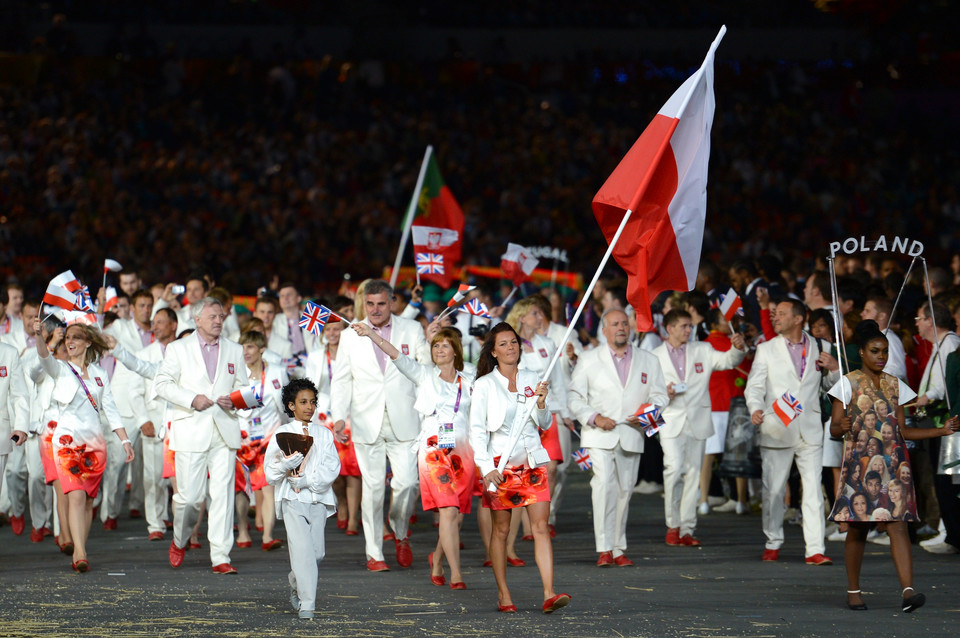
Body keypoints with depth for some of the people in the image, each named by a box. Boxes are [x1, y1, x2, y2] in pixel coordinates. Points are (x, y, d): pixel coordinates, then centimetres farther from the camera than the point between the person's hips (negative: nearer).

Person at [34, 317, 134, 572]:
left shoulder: (99, 374, 14)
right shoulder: (60, 369, 4)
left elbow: (110, 409, 15)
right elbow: (45, 357, -18)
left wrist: (125, 440, 8)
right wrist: (38, 335, -37)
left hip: (95, 441, 4)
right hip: (68, 439, -4)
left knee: (88, 500, 5)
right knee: (76, 496, -17)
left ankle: (80, 551, 12)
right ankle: (80, 553, -25)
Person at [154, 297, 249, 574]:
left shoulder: (234, 350, 16)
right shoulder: (178, 349, 7)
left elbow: (242, 385, 19)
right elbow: (162, 384, 0)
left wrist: (234, 400, -4)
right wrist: (192, 399, -14)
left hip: (224, 431, 2)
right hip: (191, 432, -2)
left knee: (223, 494, -5)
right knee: (190, 495, -5)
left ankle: (221, 557, -4)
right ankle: (179, 541, 24)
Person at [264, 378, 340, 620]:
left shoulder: (324, 434, 11)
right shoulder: (282, 434, 5)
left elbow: (332, 468, 1)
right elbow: (270, 471, 1)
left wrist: (307, 480, -13)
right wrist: (287, 465, -20)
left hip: (318, 498, 3)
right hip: (293, 499, -3)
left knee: (317, 551, 2)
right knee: (301, 548, -14)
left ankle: (296, 587, 30)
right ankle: (307, 604, -14)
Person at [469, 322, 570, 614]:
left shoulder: (530, 379, 10)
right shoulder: (485, 385, 0)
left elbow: (544, 424, 13)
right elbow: (477, 430, -3)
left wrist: (541, 402, -8)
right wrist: (486, 468, -14)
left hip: (532, 462, 3)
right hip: (500, 463, -2)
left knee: (541, 527, -7)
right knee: (501, 529, 3)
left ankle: (549, 595, -15)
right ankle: (503, 594, 13)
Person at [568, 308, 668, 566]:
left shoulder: (648, 361, 13)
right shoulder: (588, 360, 9)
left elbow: (659, 395, 14)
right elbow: (575, 397, 6)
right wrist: (594, 417, -10)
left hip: (631, 437, 3)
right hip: (599, 437, -3)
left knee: (624, 490, 5)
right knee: (604, 486, -18)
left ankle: (618, 549, 14)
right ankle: (604, 549, -21)